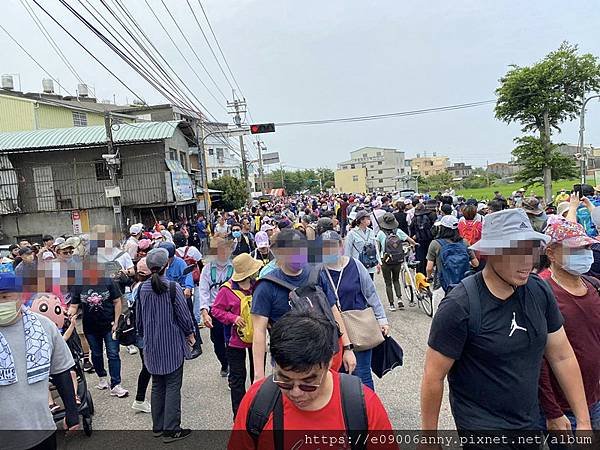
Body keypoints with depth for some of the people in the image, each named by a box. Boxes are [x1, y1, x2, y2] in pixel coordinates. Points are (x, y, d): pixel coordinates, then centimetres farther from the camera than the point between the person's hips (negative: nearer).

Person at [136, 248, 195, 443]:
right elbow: (184, 315, -11)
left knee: (157, 386, 17)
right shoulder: (173, 287, -17)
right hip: (172, 345, -5)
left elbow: (139, 319, 7)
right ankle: (171, 430, 9)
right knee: (173, 386, 4)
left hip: (152, 346, 5)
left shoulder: (142, 288, -2)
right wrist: (190, 334, 7)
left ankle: (158, 427, 26)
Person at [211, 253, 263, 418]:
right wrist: (233, 318, -18)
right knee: (237, 379, 8)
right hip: (237, 339, -3)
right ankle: (239, 415, 23)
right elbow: (216, 309, -5)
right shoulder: (227, 289, -13)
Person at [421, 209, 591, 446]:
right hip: (482, 425, -5)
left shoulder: (540, 291, -7)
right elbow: (433, 376, -17)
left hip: (531, 422, 6)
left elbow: (563, 357, 3)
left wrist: (584, 421, 5)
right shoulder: (459, 306, -25)